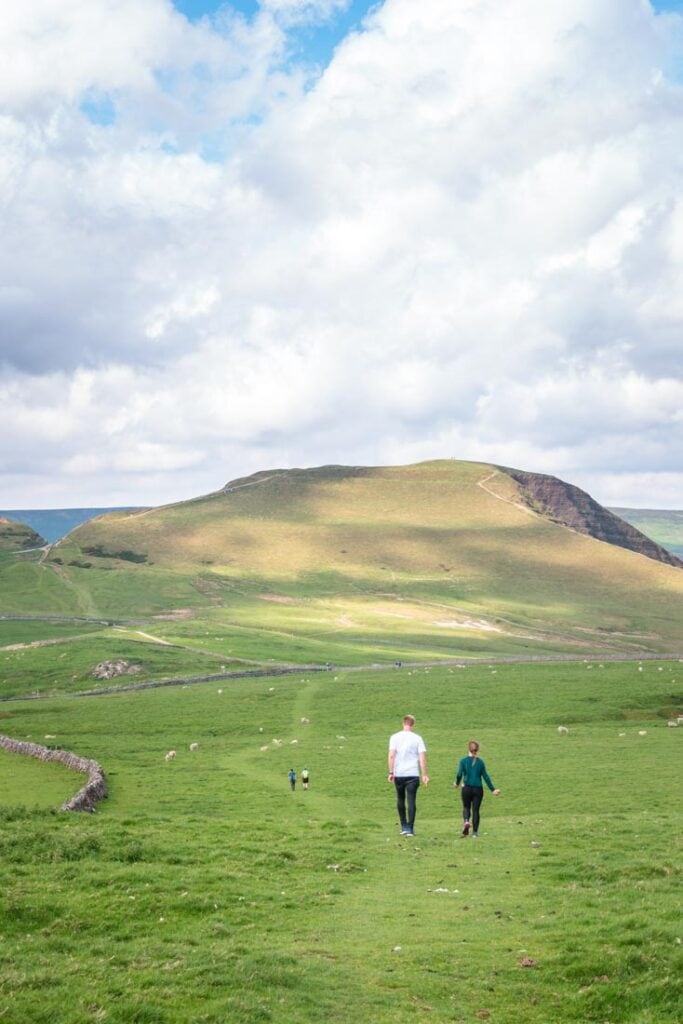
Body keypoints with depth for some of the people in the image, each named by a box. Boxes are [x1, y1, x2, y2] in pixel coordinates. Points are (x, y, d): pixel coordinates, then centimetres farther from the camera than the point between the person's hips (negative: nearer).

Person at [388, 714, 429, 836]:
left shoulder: (395, 737, 0)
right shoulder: (417, 738, 1)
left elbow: (391, 755, -7)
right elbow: (422, 757, -4)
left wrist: (391, 773, -4)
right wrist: (424, 775, -1)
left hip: (399, 774, 1)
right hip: (413, 774, -1)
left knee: (400, 799, 16)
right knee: (411, 801, 0)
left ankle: (404, 827, 18)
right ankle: (410, 829, -4)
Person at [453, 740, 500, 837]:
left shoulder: (463, 760, -4)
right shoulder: (480, 761, 0)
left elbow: (459, 774, -10)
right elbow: (485, 776, 0)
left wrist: (457, 783, 11)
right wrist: (493, 789, 8)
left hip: (467, 788, -1)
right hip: (478, 789, 1)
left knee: (466, 807, 16)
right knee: (476, 809, 10)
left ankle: (466, 821, -12)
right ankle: (475, 831, 8)